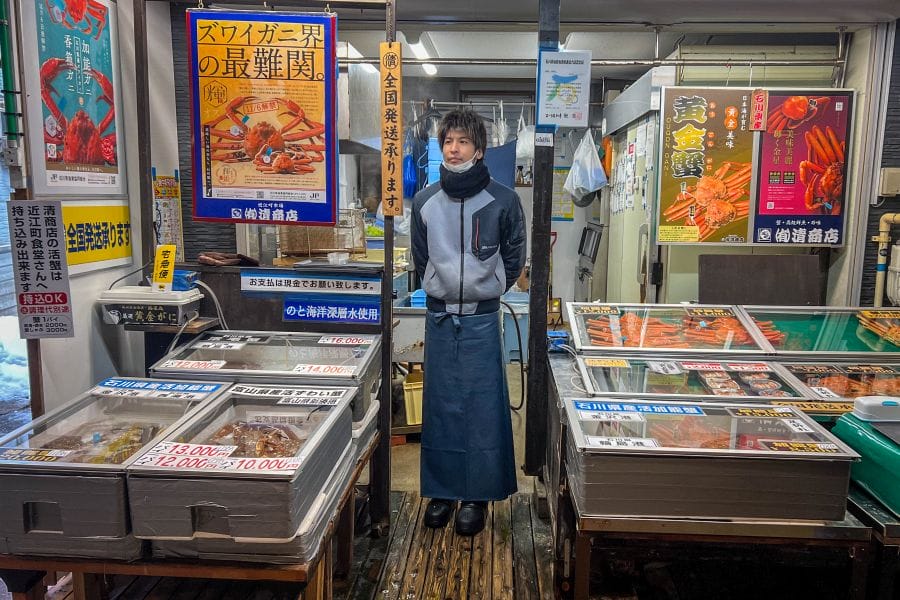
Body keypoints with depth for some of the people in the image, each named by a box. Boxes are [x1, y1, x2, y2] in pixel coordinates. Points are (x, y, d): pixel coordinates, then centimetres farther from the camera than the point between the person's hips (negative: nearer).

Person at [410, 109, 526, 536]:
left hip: (482, 319, -2)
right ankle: (441, 491, 23)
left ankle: (477, 495, 17)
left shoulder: (503, 201, -4)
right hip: (439, 317, 3)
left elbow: (513, 260, 5)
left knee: (482, 406, 2)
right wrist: (442, 292, 10)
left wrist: (483, 292, 7)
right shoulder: (425, 201, 4)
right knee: (440, 405, 9)